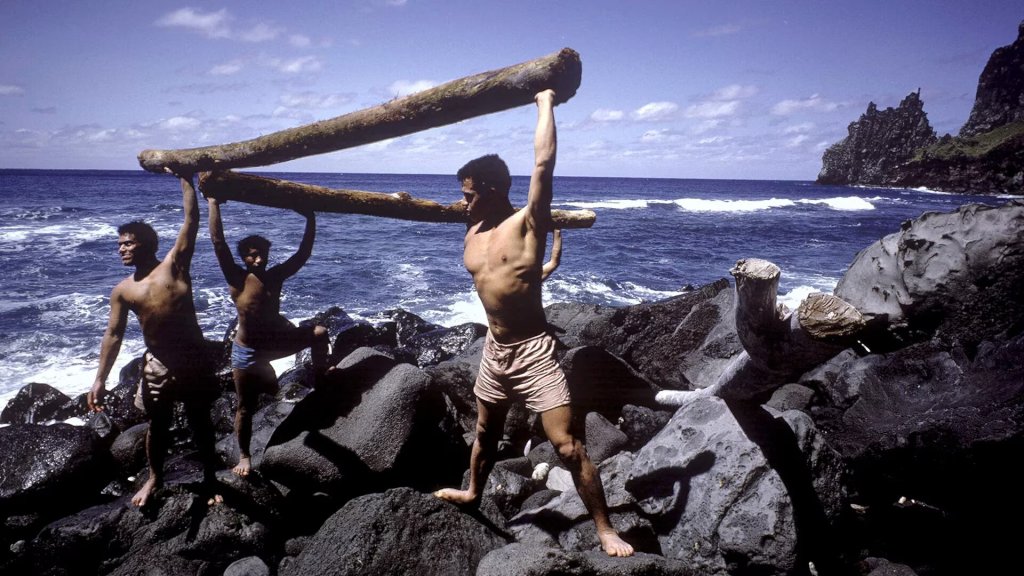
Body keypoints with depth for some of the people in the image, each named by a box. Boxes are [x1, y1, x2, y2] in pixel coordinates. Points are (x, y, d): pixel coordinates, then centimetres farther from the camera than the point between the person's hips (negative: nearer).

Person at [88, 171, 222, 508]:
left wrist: (185, 178, -9)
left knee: (200, 421, 10)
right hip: (158, 364, 2)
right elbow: (114, 335, 2)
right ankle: (154, 478, 39)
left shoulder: (175, 265, -3)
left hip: (196, 357, -2)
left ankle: (210, 479, 26)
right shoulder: (123, 291, 3)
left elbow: (191, 221, -8)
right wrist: (100, 379, -3)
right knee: (158, 424, 16)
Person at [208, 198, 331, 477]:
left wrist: (310, 220, -12)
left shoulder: (276, 276, -5)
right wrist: (214, 204, -26)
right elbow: (218, 242, -24)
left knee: (319, 332, -10)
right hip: (247, 352, -3)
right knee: (246, 408, 6)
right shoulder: (237, 280, -16)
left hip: (276, 342, 4)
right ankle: (244, 456, 26)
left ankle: (319, 376, 10)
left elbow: (303, 254, -5)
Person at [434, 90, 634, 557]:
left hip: (533, 350, -7)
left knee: (567, 446, -8)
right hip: (494, 349, 7)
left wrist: (545, 102, -15)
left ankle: (606, 531, 4)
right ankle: (473, 492, 49)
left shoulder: (527, 223, -13)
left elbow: (544, 164, -21)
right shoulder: (472, 233, 6)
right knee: (485, 432, 25)